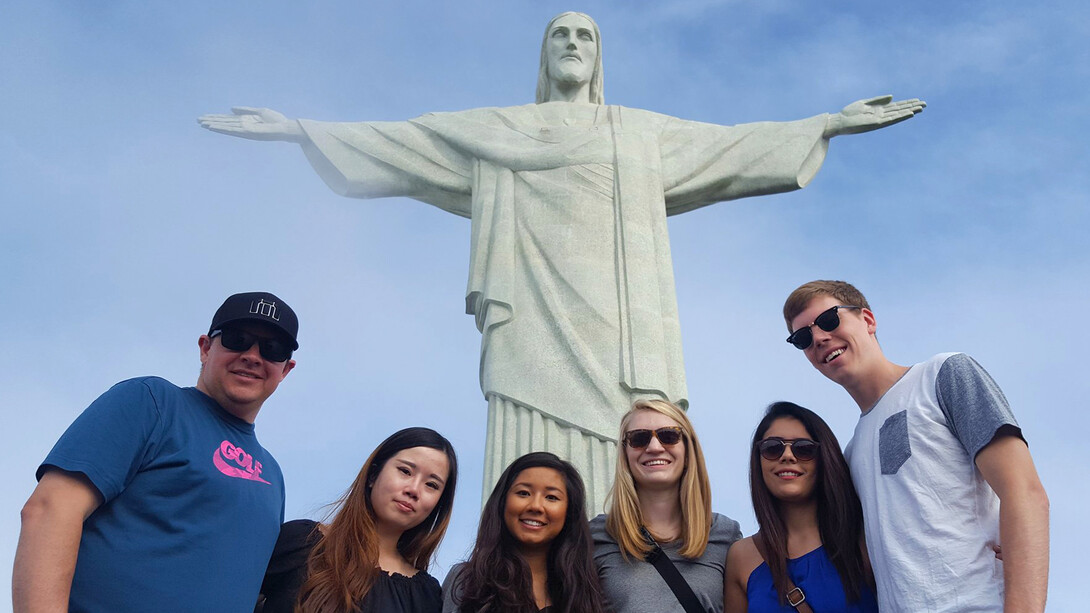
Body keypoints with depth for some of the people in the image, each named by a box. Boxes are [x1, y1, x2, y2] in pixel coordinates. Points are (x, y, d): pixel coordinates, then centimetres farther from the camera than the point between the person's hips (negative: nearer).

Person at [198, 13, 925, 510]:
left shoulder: (646, 133, 25)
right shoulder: (495, 131, 21)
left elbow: (734, 146, 25)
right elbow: (401, 142, 18)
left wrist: (832, 122, 22)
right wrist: (297, 128, 14)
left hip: (617, 327, 2)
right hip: (537, 323, -1)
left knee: (623, 490, -10)